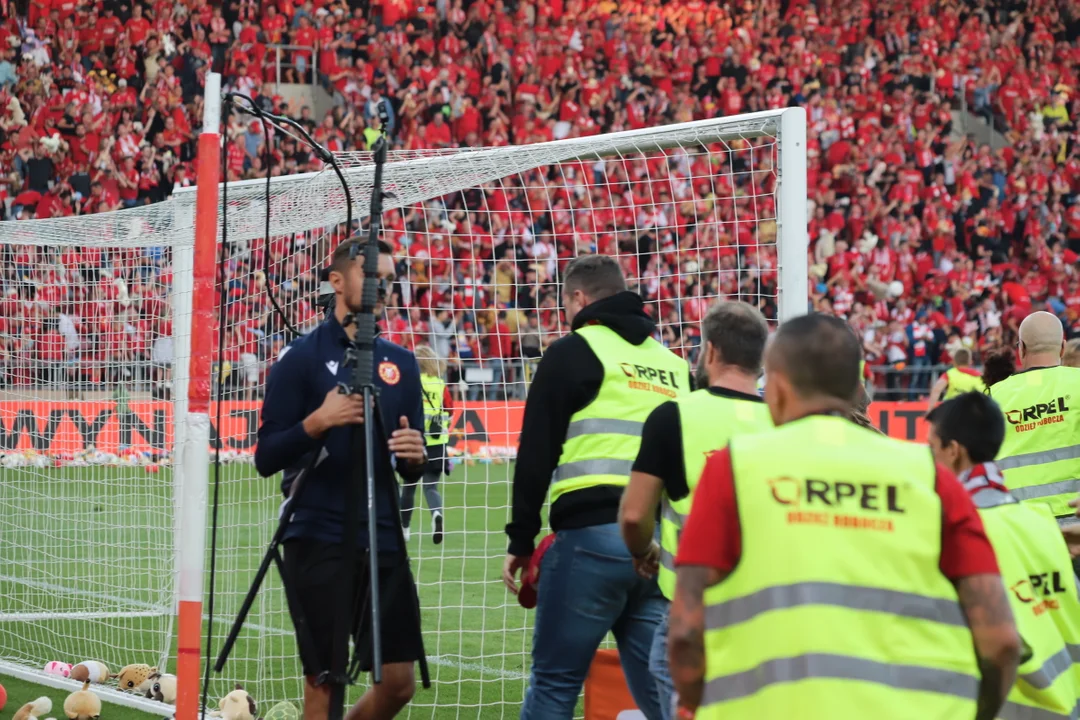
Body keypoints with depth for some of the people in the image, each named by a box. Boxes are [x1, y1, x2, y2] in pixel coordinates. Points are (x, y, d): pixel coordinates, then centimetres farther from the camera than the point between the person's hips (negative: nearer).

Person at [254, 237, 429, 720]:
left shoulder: (399, 362, 13)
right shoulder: (301, 358, -2)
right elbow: (266, 459, -6)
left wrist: (415, 457, -6)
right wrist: (316, 422, -22)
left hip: (383, 540, 5)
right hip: (317, 542, -5)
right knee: (323, 681, -2)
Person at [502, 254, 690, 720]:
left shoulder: (574, 351, 2)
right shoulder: (673, 363, 21)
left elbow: (536, 454, -2)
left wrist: (521, 541, 3)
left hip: (593, 533, -6)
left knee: (554, 681, 0)